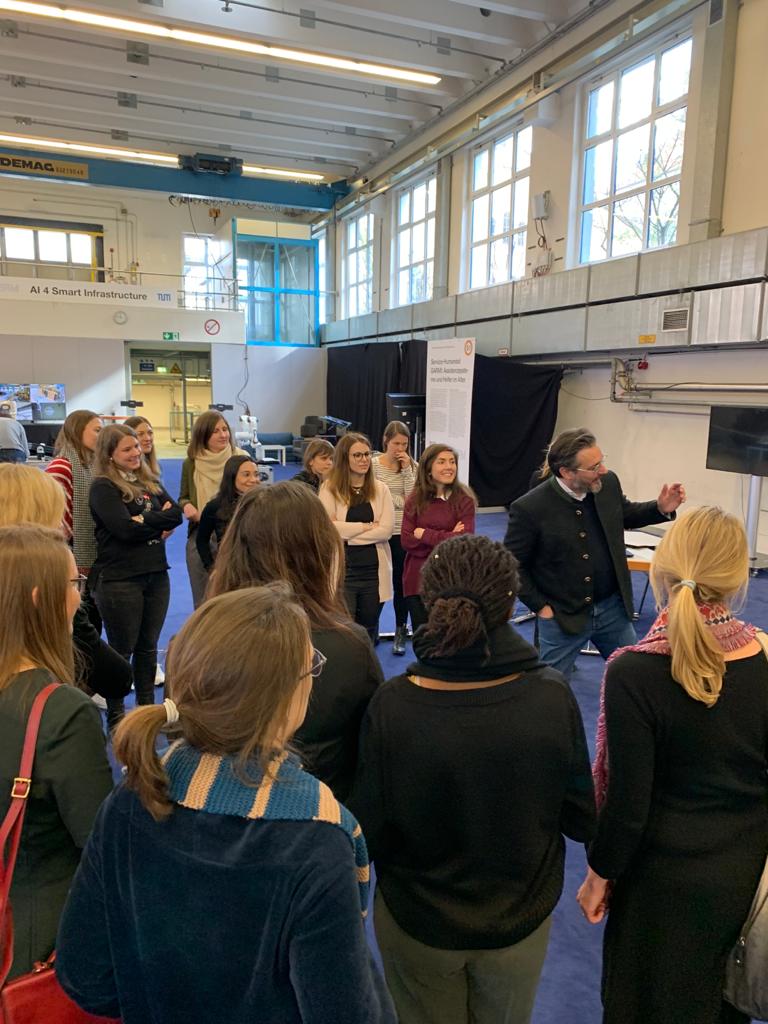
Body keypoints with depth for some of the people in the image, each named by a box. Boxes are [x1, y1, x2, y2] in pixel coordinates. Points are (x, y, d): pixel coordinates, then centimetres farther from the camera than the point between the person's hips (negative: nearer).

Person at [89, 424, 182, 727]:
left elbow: (176, 513, 0)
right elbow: (125, 529, -20)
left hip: (156, 575, 6)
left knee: (148, 647, 16)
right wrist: (158, 522, -8)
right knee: (122, 651, 6)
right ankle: (115, 716, 20)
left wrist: (144, 520, -13)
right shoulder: (102, 487, -8)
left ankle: (147, 707, 30)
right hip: (119, 579, -6)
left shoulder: (149, 482, 12)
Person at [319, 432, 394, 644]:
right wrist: (366, 526, -9)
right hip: (340, 570, -3)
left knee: (369, 631, 16)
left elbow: (386, 530, -6)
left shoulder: (380, 489, 5)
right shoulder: (330, 488, -3)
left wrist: (348, 535, -12)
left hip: (374, 571, 3)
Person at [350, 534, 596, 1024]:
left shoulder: (391, 706, -28)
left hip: (417, 925, -1)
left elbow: (371, 834, -16)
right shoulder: (552, 696, -24)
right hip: (520, 919, 1)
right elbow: (582, 820, -11)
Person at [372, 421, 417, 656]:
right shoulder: (373, 464, -5)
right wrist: (400, 500, -9)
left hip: (403, 533, 1)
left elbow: (413, 499, -12)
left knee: (401, 582, 9)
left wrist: (406, 469, -15)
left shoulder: (411, 466, -1)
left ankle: (400, 631, 23)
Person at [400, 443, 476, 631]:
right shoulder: (415, 499, 2)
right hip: (418, 580, 2)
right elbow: (406, 540, -5)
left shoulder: (464, 499, -5)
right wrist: (446, 540, -14)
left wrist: (425, 534, -11)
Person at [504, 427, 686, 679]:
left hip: (613, 607, 5)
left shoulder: (608, 484, -6)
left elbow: (624, 514, 15)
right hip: (562, 615, -5)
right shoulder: (529, 508, -22)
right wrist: (540, 606, -12)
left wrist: (661, 508, -3)